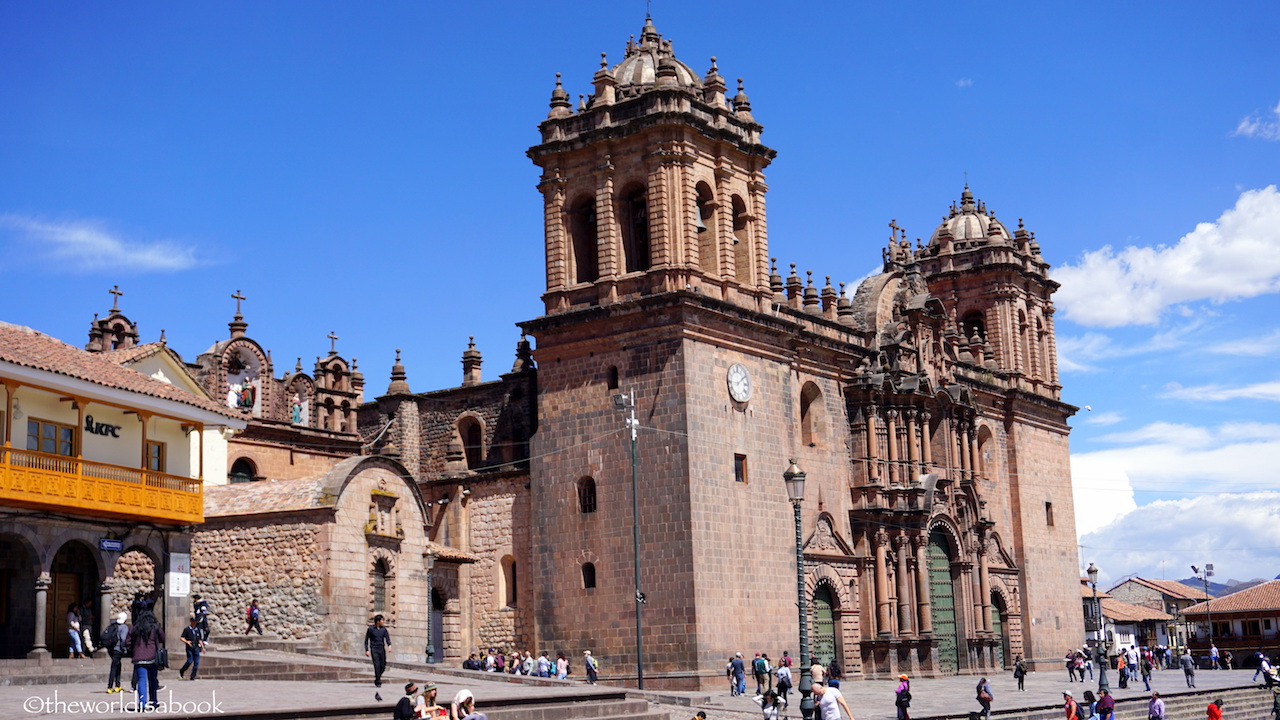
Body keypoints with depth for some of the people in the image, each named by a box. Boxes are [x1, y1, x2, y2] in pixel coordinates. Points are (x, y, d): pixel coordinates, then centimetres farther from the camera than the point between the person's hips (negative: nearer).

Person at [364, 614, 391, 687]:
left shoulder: (384, 629, 8)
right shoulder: (370, 629, -1)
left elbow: (387, 638, -1)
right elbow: (366, 640, 3)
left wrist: (389, 645, -21)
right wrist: (367, 650, -5)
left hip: (382, 649, 4)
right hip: (374, 649, -4)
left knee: (383, 666, 3)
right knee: (377, 666, -12)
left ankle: (377, 678, 29)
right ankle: (378, 682, -7)